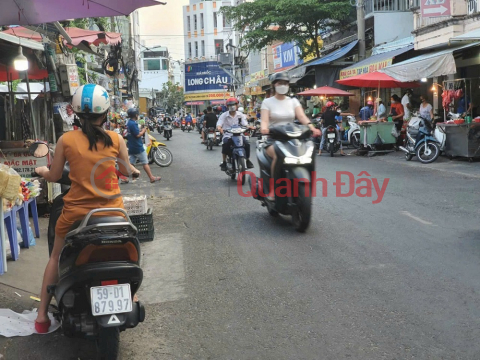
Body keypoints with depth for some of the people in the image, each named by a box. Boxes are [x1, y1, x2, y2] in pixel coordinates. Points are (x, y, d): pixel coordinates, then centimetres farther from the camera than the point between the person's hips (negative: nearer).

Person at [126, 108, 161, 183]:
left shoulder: (128, 123, 12)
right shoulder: (133, 124, -19)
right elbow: (138, 135, -21)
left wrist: (140, 131, 11)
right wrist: (143, 131, -6)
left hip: (131, 148, 9)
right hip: (138, 147, -9)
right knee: (145, 163, 0)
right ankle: (152, 178, 7)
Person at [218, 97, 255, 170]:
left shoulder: (240, 115, 8)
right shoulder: (224, 115, 1)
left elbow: (245, 124, -1)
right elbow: (219, 125, -10)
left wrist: (248, 126, -24)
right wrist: (219, 128, -34)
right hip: (228, 135, -2)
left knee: (247, 144, -22)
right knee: (225, 145, -32)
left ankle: (248, 160, 2)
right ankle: (224, 162, -14)